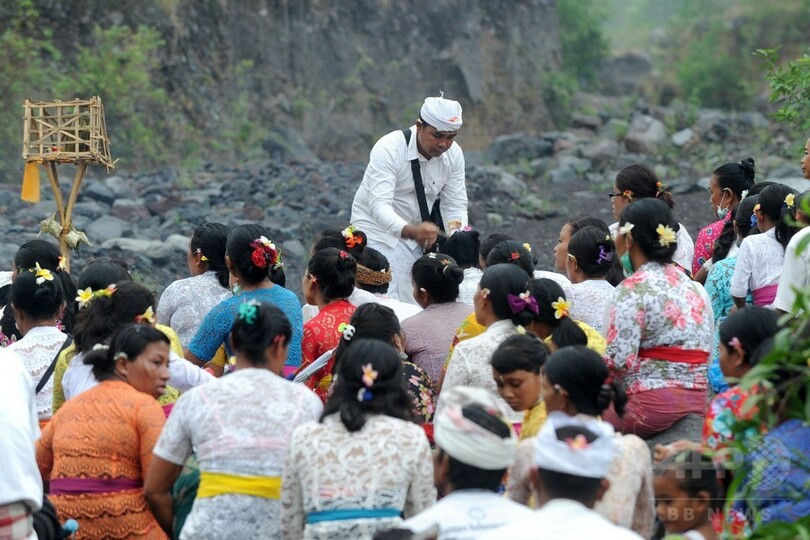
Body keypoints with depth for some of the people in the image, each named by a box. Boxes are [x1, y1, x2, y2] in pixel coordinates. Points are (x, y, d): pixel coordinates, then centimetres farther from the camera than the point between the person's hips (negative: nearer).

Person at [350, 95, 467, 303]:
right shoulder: (389, 149, -25)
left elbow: (455, 205, -3)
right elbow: (379, 206, -36)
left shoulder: (454, 154, -7)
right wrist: (411, 230, -53)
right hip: (378, 230, -5)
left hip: (416, 237, 5)